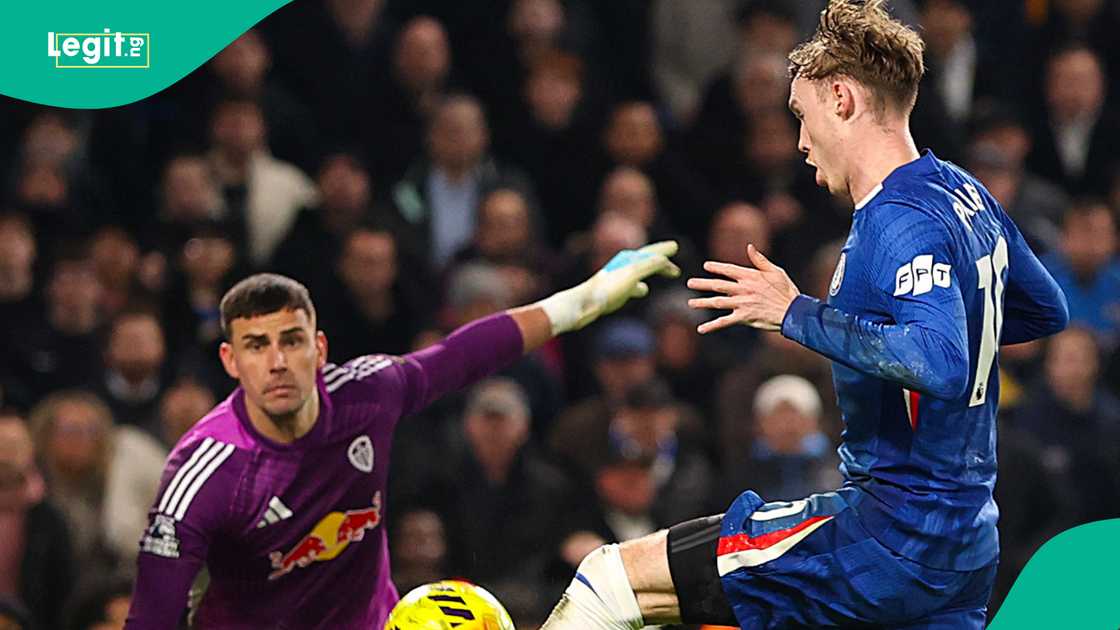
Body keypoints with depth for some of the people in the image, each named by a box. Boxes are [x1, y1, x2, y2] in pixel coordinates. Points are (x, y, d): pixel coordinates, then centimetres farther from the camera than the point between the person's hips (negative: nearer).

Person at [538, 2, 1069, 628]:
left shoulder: (901, 223, -17)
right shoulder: (966, 194, 11)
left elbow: (941, 366, -33)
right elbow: (1048, 311, 27)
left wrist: (800, 314, -26)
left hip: (892, 535, -10)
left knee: (613, 578, -8)